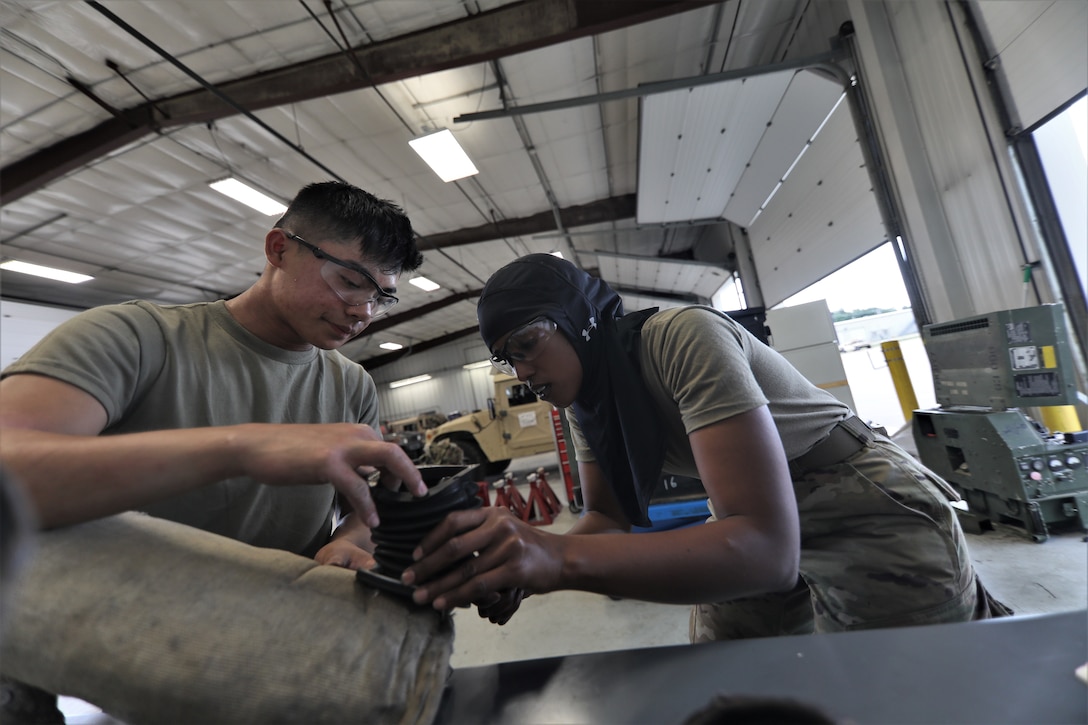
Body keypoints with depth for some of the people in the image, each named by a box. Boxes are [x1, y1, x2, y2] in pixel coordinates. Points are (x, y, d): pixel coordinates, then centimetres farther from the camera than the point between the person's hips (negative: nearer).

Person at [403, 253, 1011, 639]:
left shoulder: (684, 337, -31)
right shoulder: (585, 401, -5)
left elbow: (767, 549, -37)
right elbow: (608, 516, -2)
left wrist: (562, 558, -47)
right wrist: (520, 560, -22)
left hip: (875, 519, -6)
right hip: (756, 531, 7)